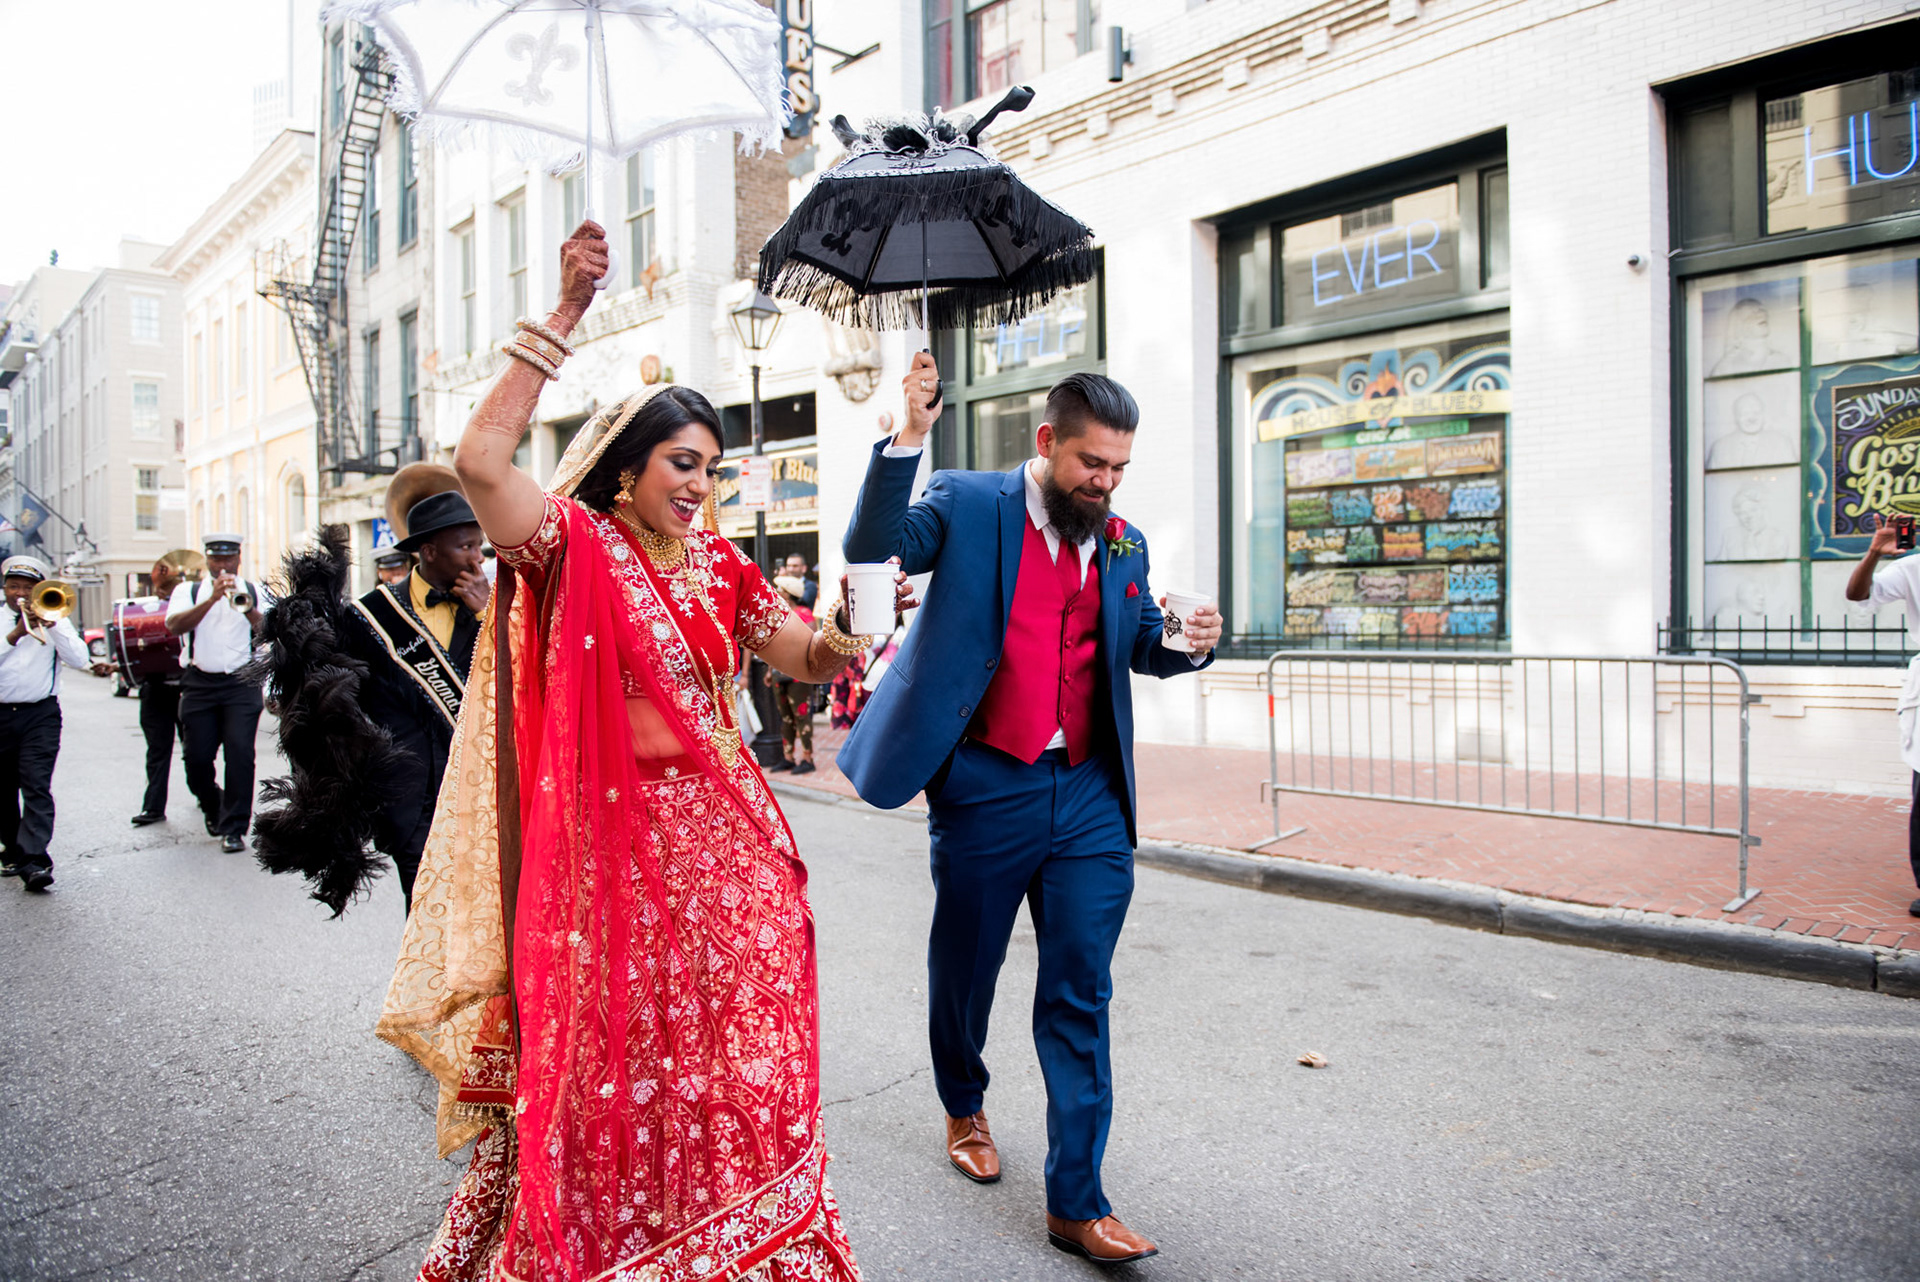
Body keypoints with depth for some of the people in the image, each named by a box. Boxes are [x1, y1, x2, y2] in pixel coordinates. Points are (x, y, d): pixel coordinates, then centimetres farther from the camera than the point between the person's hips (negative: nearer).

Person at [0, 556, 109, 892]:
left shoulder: (53, 617, 8)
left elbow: (79, 659, -6)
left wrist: (50, 624, -13)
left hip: (40, 714, -2)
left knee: (37, 786, -13)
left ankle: (35, 860, -19)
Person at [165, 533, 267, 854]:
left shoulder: (253, 591, 11)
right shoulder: (188, 591, 10)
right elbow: (174, 626, -9)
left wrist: (249, 610, -19)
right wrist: (212, 599, -20)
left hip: (242, 683, -1)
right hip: (200, 683, 1)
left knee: (240, 752, -12)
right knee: (197, 758, 3)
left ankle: (234, 828, -6)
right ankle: (213, 807, 32)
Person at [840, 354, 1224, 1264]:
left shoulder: (1124, 544, 10)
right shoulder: (968, 505, -3)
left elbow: (1141, 648, 20)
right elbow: (871, 545, -16)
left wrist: (1190, 644, -2)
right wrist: (907, 436, -28)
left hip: (1088, 797, 3)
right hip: (985, 789, -3)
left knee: (1080, 998, 4)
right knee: (964, 970, 15)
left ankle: (1076, 1202, 14)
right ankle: (964, 1107, 45)